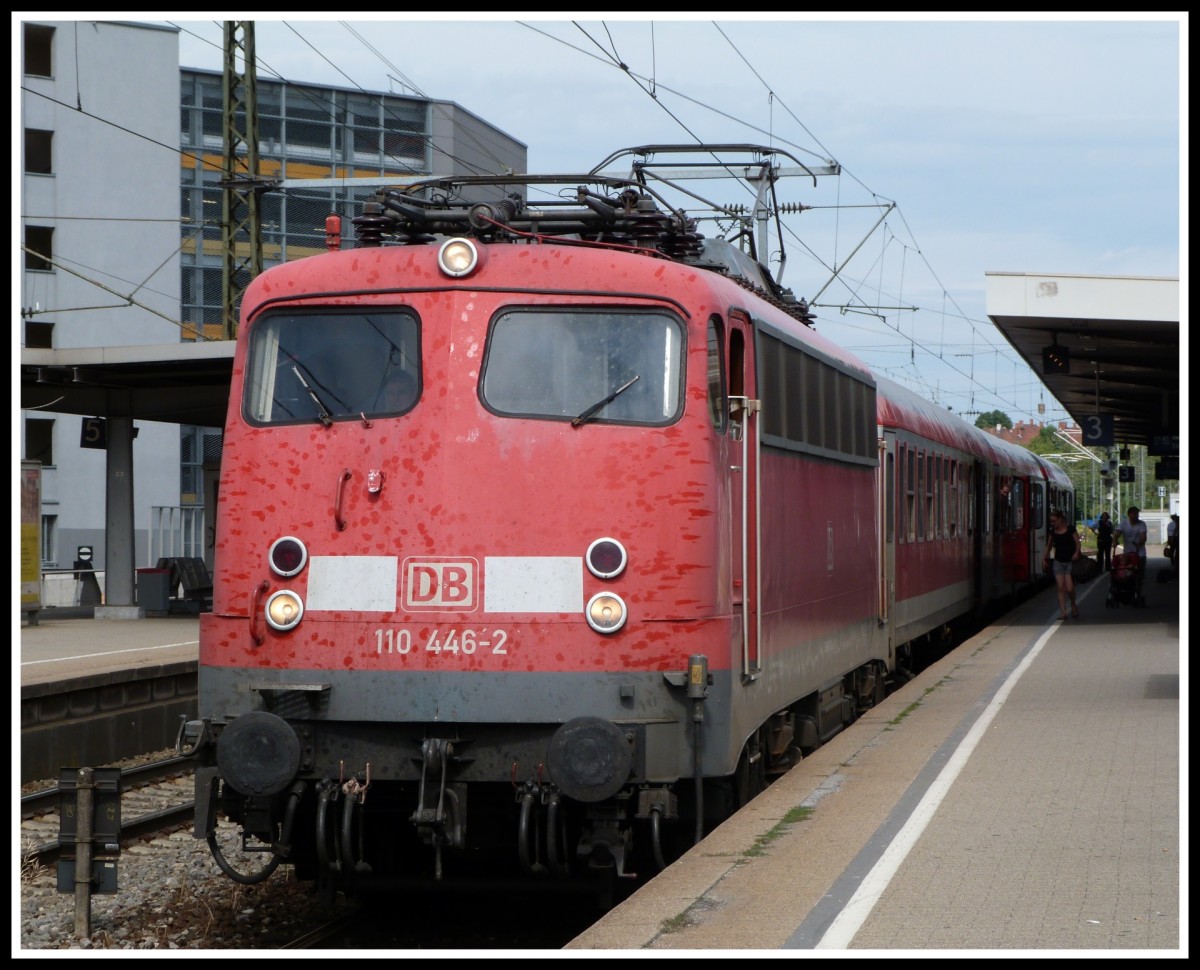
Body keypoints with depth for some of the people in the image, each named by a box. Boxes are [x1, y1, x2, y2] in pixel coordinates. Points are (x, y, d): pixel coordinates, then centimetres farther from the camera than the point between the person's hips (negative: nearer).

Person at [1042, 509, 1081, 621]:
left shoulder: (1070, 529, -7)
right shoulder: (1053, 532, 5)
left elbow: (1078, 543, -6)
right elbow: (1049, 545, 17)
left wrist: (1076, 553, -23)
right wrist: (1044, 557, 7)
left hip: (1070, 561, -4)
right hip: (1058, 562, 4)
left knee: (1070, 588, -8)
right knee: (1060, 587, -5)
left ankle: (1073, 605, 22)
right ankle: (1063, 611, -2)